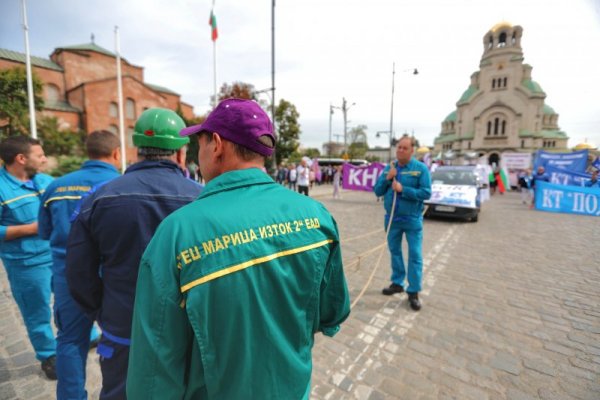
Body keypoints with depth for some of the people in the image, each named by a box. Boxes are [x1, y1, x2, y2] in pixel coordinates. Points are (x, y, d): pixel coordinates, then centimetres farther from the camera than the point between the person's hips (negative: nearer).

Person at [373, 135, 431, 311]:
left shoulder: (421, 168, -8)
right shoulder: (388, 168, 4)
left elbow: (426, 193, -15)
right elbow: (377, 191, 1)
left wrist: (403, 189, -22)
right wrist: (387, 178, -14)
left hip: (412, 219, -4)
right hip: (392, 218, 4)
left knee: (415, 256, 2)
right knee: (395, 252, 15)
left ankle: (413, 292, 13)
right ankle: (397, 283, 31)